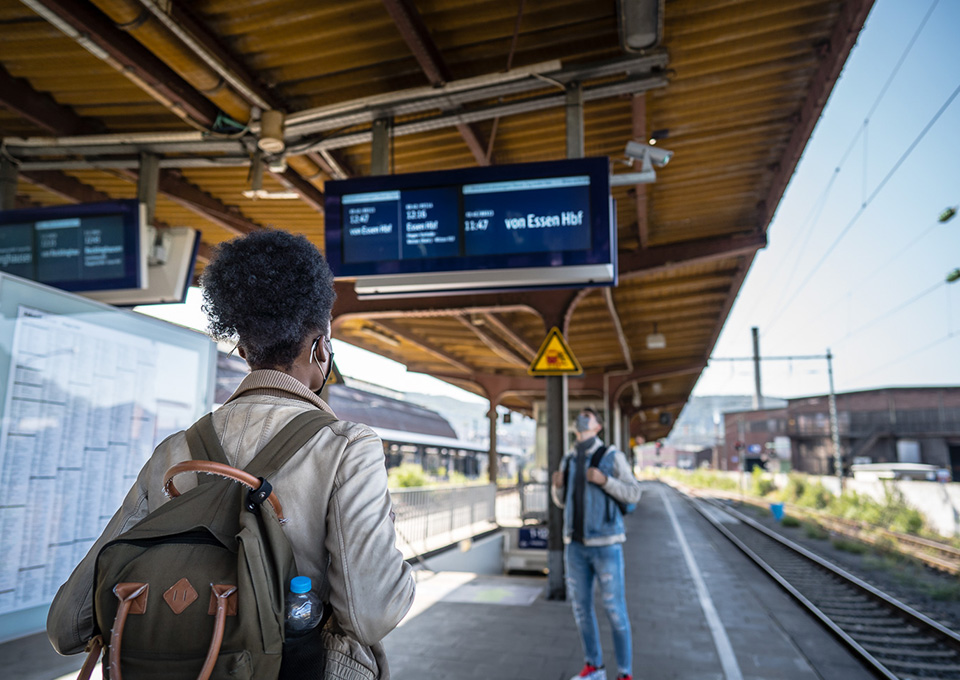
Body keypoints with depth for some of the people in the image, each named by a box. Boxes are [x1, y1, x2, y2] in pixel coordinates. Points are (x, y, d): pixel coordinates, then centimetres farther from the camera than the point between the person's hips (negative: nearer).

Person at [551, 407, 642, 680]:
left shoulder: (613, 456, -6)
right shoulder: (569, 460, 9)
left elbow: (633, 495, -9)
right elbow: (562, 501, 16)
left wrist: (603, 479, -25)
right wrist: (557, 484, -8)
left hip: (606, 543, -5)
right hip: (576, 542, 5)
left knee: (614, 608, -1)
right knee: (581, 605, 10)